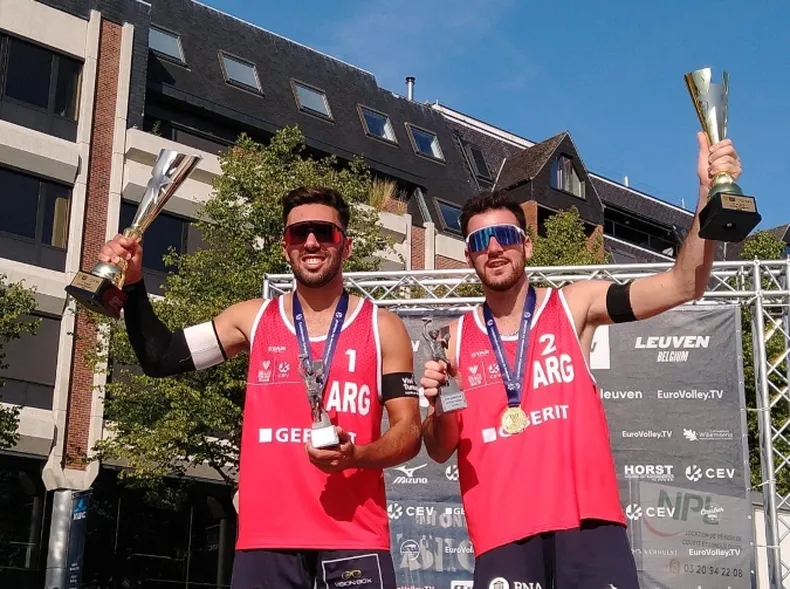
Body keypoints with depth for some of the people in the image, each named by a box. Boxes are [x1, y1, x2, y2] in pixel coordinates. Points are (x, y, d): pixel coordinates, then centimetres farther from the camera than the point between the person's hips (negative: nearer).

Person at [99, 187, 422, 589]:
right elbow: (161, 359, 12)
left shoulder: (382, 328, 6)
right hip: (266, 540, 2)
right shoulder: (253, 319, 12)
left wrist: (356, 454, -16)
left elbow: (409, 432, 3)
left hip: (354, 542, -1)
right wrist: (133, 284, -1)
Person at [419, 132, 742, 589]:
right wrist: (436, 404, -7)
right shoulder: (457, 338, 12)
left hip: (586, 519, -1)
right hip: (502, 532, 2)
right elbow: (441, 450, 15)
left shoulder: (574, 306, 6)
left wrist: (710, 195, -17)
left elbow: (683, 285, -5)